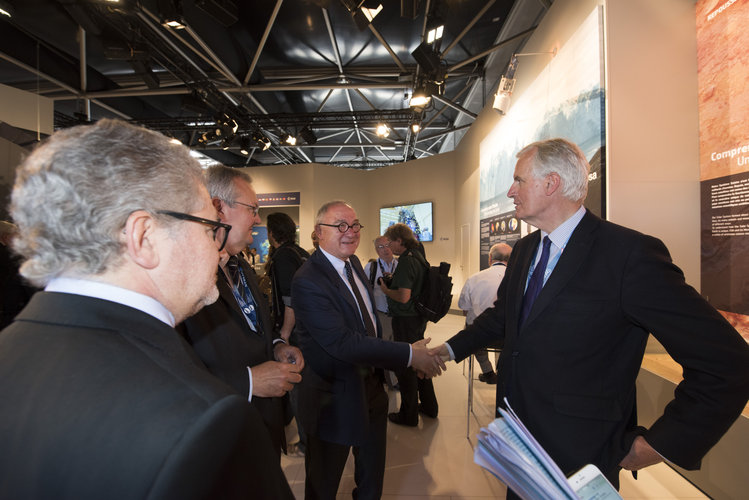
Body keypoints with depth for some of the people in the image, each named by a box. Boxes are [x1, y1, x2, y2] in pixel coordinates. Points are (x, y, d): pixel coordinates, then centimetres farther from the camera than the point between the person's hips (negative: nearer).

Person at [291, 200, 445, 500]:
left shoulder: (354, 263, 2)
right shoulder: (308, 281, -26)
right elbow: (343, 342, -31)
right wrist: (409, 355, -28)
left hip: (371, 384, 8)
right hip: (336, 398, -7)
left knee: (373, 476, 27)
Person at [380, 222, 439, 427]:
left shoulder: (406, 261, -21)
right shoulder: (419, 257, 9)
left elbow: (404, 297, -27)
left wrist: (386, 290, -11)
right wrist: (393, 282, 11)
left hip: (405, 320, -10)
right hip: (419, 318, 10)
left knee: (405, 366, 4)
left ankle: (409, 415, 18)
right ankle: (429, 406, 36)